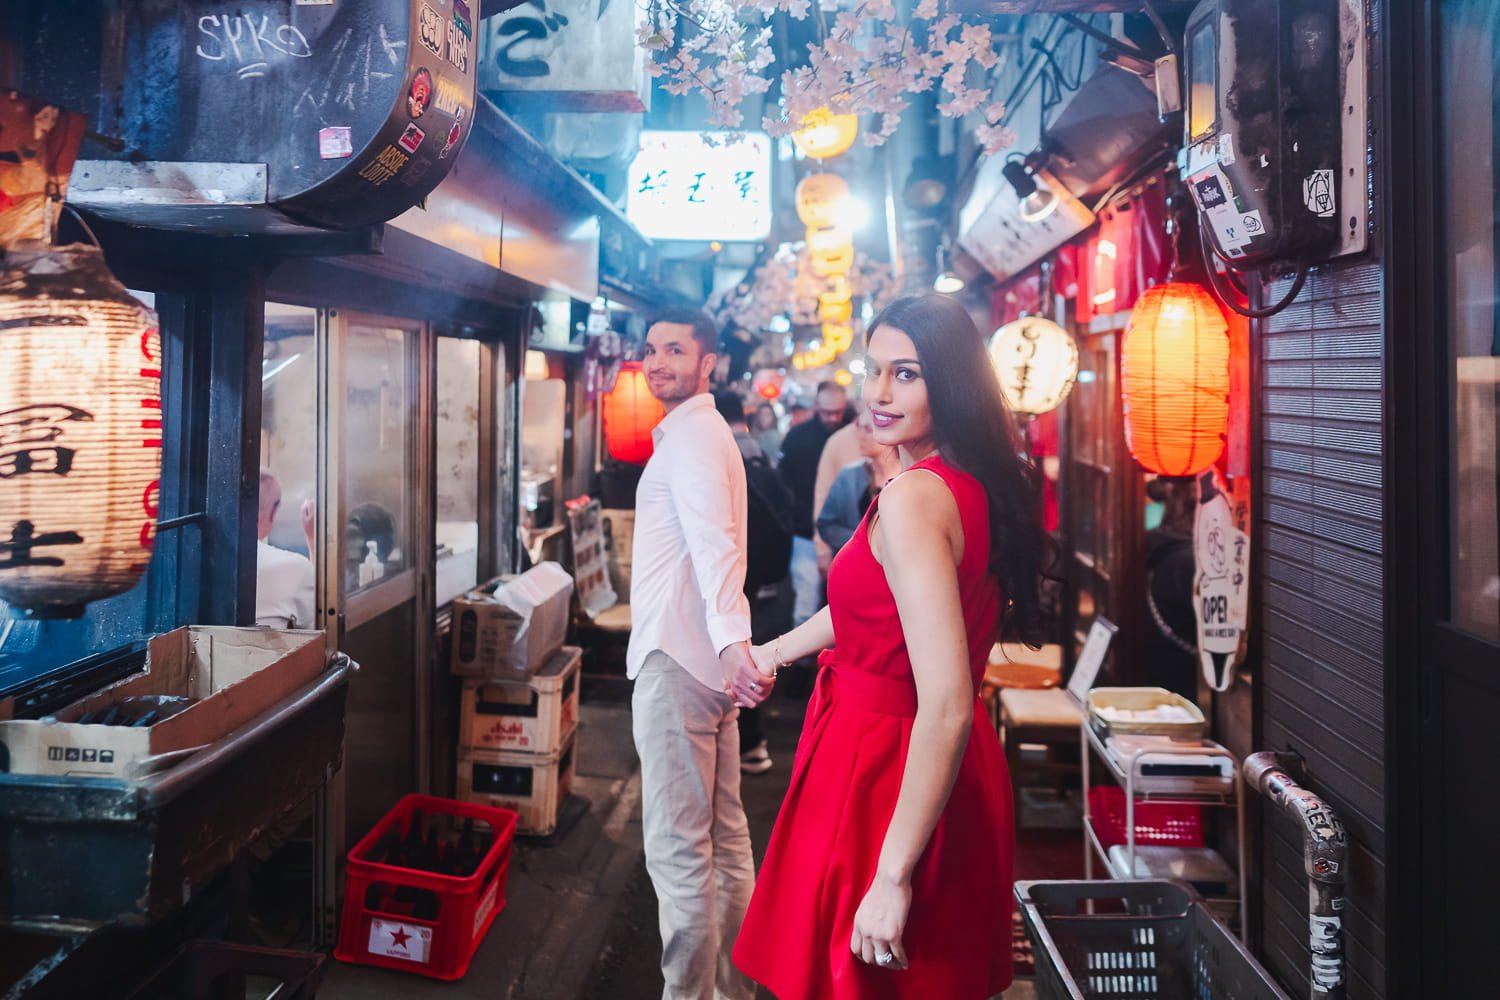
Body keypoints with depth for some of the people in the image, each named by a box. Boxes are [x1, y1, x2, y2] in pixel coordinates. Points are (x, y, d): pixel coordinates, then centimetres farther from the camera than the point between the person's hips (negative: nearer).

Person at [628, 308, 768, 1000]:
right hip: (704, 656, 11)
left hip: (676, 663, -11)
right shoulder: (700, 431, 20)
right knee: (725, 836, 17)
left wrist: (732, 643, -41)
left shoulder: (689, 435, -13)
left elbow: (715, 543, -29)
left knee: (677, 849, -4)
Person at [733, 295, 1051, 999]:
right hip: (958, 783, 9)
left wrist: (893, 876, -25)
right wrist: (777, 650, 32)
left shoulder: (914, 498, -24)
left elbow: (947, 708, -29)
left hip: (880, 769, -9)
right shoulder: (976, 484, 3)